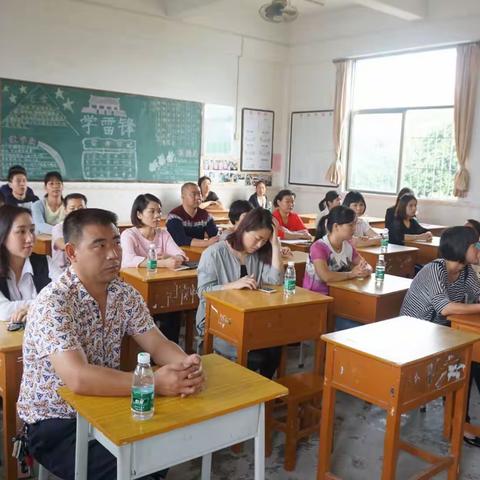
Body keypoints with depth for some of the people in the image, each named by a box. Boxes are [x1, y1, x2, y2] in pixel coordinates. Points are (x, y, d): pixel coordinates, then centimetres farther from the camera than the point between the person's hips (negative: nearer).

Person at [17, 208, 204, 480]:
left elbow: (158, 345, -5)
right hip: (55, 423, -6)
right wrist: (154, 383, -37)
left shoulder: (125, 294, -3)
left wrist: (186, 364, -27)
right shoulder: (53, 303, -25)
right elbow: (78, 378, -35)